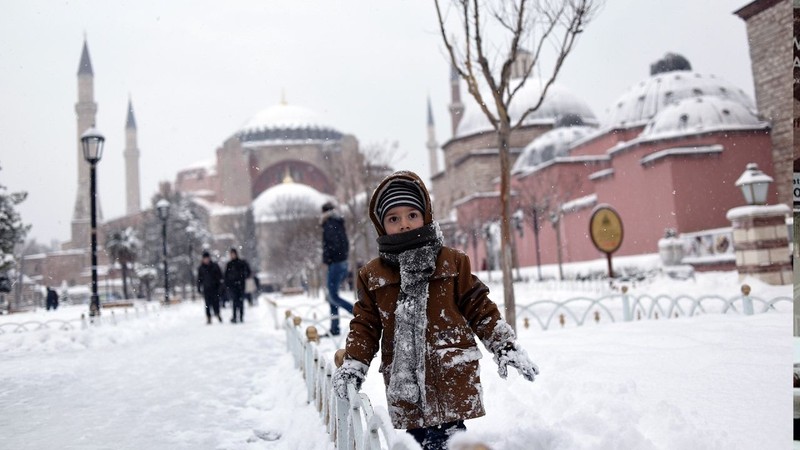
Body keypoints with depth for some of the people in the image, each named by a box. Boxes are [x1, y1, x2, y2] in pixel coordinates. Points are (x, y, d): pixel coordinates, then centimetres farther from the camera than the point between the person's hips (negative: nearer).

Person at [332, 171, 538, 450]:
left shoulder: (453, 262, 4)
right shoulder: (372, 275, 9)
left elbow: (479, 309, 7)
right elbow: (366, 323, 11)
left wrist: (506, 348, 2)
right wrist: (353, 364, 1)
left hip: (451, 377, -2)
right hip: (404, 383, 3)